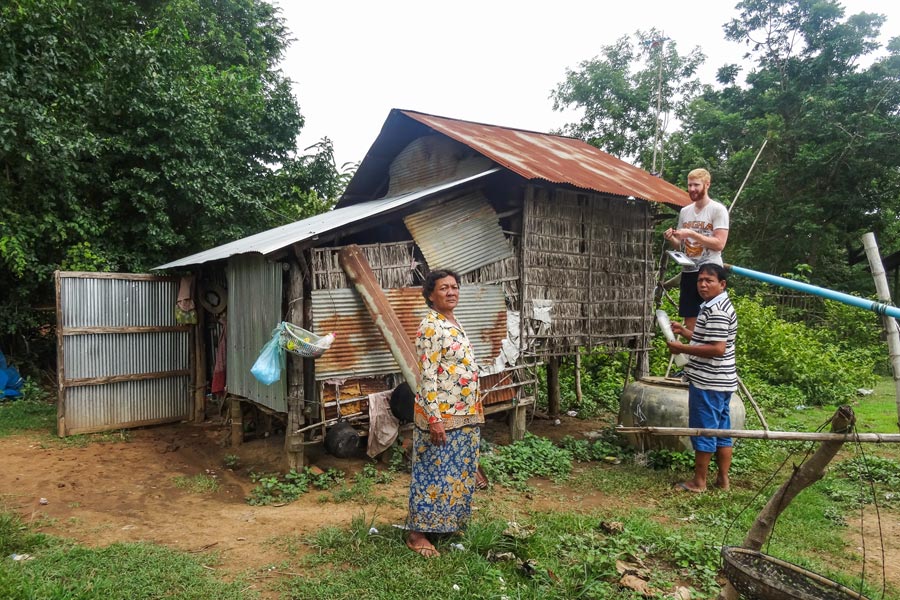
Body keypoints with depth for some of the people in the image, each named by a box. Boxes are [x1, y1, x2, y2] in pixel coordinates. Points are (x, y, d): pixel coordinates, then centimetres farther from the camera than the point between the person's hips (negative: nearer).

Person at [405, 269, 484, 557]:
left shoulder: (453, 323, 12)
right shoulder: (431, 327, -18)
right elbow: (427, 376, -22)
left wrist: (475, 406, 20)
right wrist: (434, 418, -25)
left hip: (464, 414, 9)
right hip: (441, 415, -9)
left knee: (458, 472, 18)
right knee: (433, 473, 1)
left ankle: (450, 521, 34)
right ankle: (417, 532, 14)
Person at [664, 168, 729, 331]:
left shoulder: (718, 210, -5)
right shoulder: (684, 211, 13)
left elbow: (719, 244, -14)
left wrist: (692, 234, -19)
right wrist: (672, 239, -4)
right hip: (688, 272, 6)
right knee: (689, 320, 9)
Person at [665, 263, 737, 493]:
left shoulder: (716, 311, -19)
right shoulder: (717, 306, 15)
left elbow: (717, 348, -26)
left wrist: (682, 348, -20)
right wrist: (684, 331, 17)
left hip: (708, 383, -10)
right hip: (720, 382, 10)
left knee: (703, 430, 0)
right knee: (721, 429, 14)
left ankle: (698, 482, 10)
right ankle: (723, 479, 24)